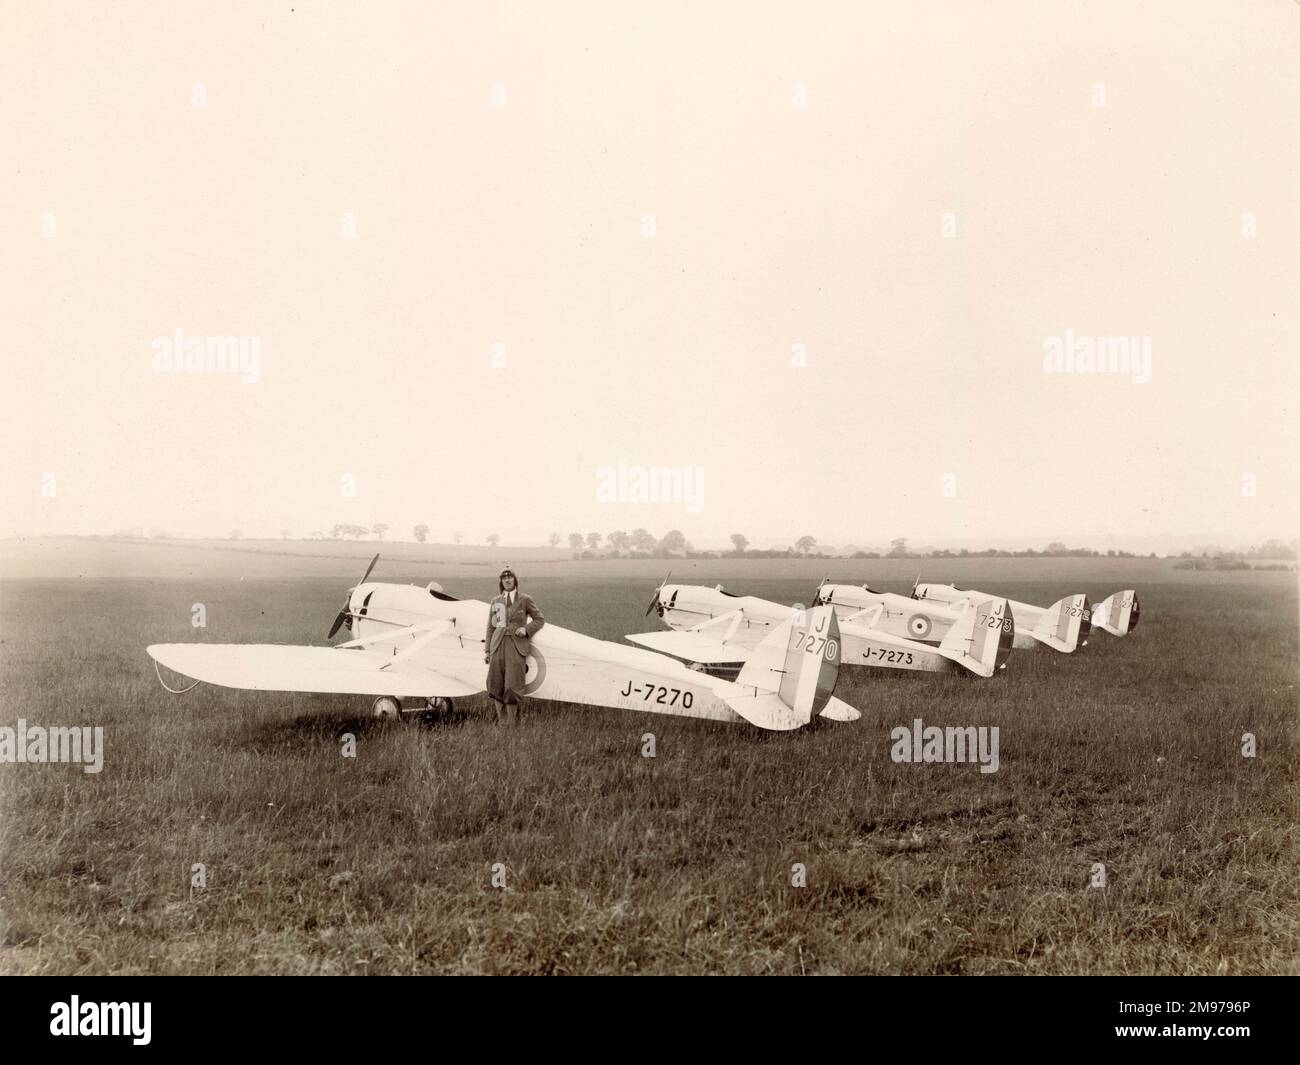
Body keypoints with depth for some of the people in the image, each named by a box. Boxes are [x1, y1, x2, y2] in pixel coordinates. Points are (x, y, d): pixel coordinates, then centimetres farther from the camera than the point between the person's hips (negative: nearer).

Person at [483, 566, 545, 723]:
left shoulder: (525, 600, 7)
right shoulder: (495, 602, 15)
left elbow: (540, 619, 13)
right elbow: (490, 627, 16)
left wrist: (526, 629, -5)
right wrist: (486, 650, 10)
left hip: (516, 646, -3)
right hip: (498, 645, 3)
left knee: (512, 686, -9)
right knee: (495, 685, -2)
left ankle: (510, 722, 1)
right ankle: (501, 720, 9)